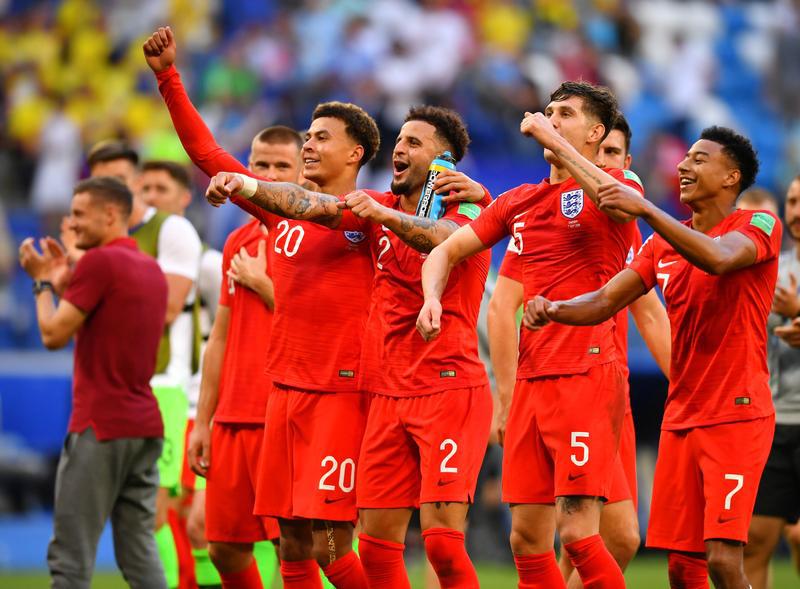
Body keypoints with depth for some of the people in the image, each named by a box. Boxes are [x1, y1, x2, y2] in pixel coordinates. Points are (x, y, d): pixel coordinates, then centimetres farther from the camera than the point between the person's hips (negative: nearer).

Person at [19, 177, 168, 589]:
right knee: (139, 553, 7)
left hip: (100, 428, -8)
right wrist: (64, 283, 20)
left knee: (70, 555, -5)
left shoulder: (99, 262, -11)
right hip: (145, 426, 8)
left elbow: (53, 335, -10)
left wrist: (43, 282, 5)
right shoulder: (152, 269, 16)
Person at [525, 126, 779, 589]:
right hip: (681, 419, 6)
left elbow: (718, 258, -27)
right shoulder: (664, 246, 15)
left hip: (737, 415, -6)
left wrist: (644, 208, -31)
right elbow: (605, 302, 8)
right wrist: (554, 310, -13)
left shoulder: (760, 225, -6)